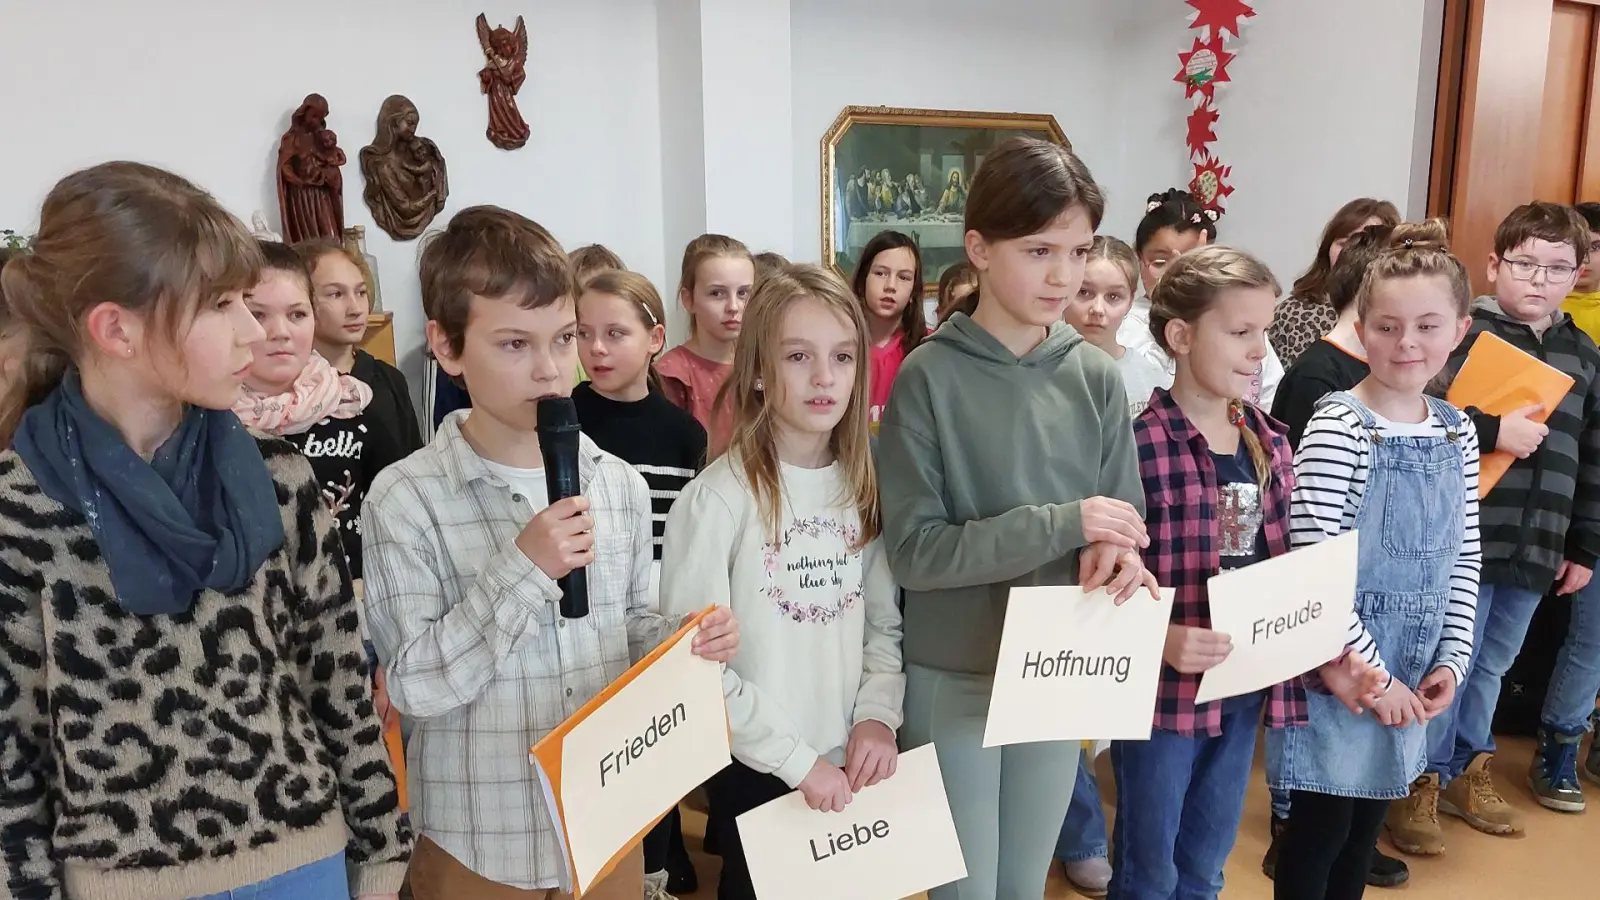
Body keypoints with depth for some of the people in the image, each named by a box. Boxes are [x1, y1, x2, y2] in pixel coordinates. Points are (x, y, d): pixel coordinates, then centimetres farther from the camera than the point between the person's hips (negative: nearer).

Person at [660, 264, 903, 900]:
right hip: (756, 772, -4)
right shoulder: (718, 497, -16)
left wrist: (878, 714, -9)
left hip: (851, 768, 4)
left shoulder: (862, 486, 0)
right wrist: (796, 758, -17)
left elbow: (885, 624, 6)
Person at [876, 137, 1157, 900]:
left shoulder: (1097, 379, -1)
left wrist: (1119, 558, -19)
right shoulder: (929, 378, -13)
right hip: (954, 678, -4)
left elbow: (1125, 525, 4)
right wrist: (1062, 524, -23)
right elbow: (913, 550, -17)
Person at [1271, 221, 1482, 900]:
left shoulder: (1458, 433, 4)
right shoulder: (1338, 428, -16)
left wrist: (1451, 660, 3)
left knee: (1364, 833, 19)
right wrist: (1370, 671, -15)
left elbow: (1464, 556, 11)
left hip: (1411, 674, 6)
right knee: (1319, 834, 7)